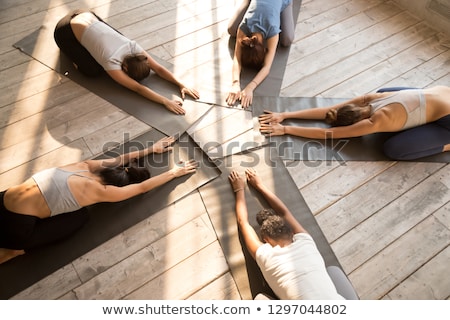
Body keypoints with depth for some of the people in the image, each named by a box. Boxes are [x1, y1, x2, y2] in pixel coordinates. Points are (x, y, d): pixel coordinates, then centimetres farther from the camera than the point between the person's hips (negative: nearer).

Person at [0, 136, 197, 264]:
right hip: (16, 224, -7)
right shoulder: (100, 191, -14)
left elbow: (119, 159, 15)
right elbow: (143, 187, -7)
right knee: (79, 216, 3)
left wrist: (152, 148, 22)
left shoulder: (86, 166, 4)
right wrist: (174, 172, 2)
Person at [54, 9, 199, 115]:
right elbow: (139, 88, -40)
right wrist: (166, 101, -48)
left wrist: (181, 85, -30)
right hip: (65, 31, -6)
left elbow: (159, 68, -21)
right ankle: (66, 49, 14)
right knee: (93, 70, -10)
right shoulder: (112, 63, -36)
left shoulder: (133, 47, -21)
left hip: (87, 15, 6)